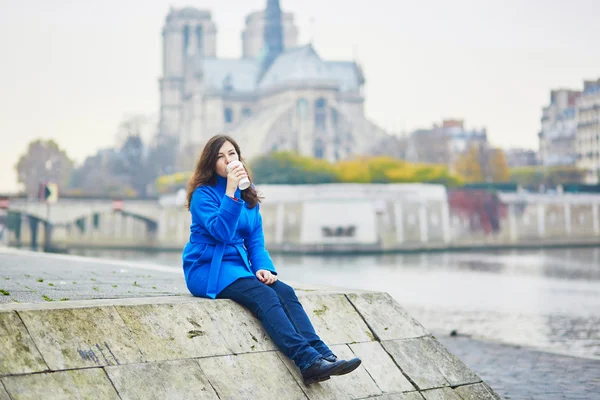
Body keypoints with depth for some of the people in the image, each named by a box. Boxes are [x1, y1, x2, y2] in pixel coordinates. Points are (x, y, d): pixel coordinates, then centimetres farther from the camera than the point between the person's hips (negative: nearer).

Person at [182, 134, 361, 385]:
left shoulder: (248, 195, 13)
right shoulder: (203, 194, -7)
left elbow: (256, 240, 11)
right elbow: (221, 232, -21)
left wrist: (263, 268, -7)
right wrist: (230, 192, -25)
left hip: (239, 267, 6)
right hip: (207, 270, -6)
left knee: (285, 292, -22)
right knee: (263, 295, -31)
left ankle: (322, 355, -37)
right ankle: (307, 360, -45)